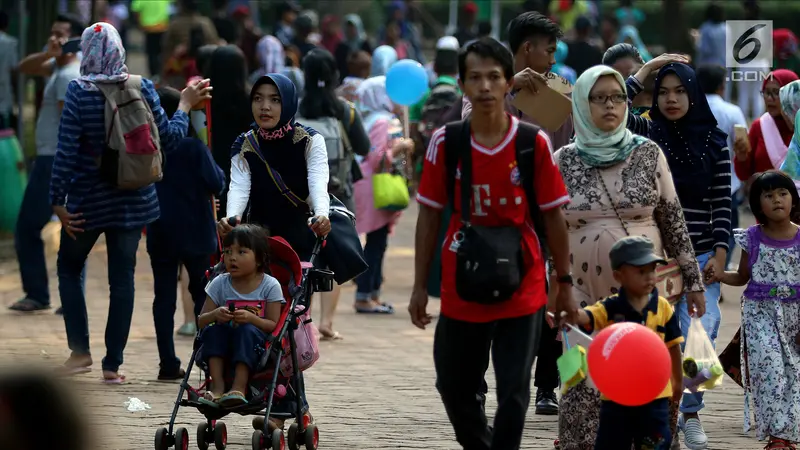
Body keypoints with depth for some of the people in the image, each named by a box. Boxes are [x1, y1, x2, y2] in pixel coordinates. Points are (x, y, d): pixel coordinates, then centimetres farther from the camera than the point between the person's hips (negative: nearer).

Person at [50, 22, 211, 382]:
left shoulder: (78, 92, -14)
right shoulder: (142, 89, -7)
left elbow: (66, 151, -15)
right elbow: (168, 138, -2)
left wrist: (58, 202, -9)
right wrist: (185, 106, 15)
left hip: (88, 200, -2)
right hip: (132, 200, 2)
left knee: (69, 267, 18)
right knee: (122, 278, 9)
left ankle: (80, 350, 8)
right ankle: (113, 364, 8)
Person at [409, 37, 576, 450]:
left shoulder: (535, 144, -8)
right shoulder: (444, 143, -5)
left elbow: (552, 216, 0)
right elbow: (429, 216, 2)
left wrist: (565, 283, 2)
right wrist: (420, 287, 2)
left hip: (522, 292, -2)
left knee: (513, 394, -1)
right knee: (455, 388, 13)